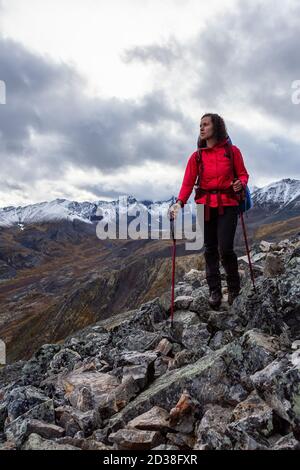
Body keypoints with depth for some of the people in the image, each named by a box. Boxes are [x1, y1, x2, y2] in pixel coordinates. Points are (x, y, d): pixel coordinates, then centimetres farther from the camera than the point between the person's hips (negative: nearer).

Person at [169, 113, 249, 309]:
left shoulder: (232, 151, 4)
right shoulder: (197, 156, 8)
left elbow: (243, 174, 6)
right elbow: (188, 182, 0)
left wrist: (240, 183, -17)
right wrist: (179, 202, -15)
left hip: (227, 205, -2)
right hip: (205, 206, 3)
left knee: (225, 249, -10)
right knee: (210, 249, 4)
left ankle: (234, 287, 15)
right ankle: (214, 291, 15)